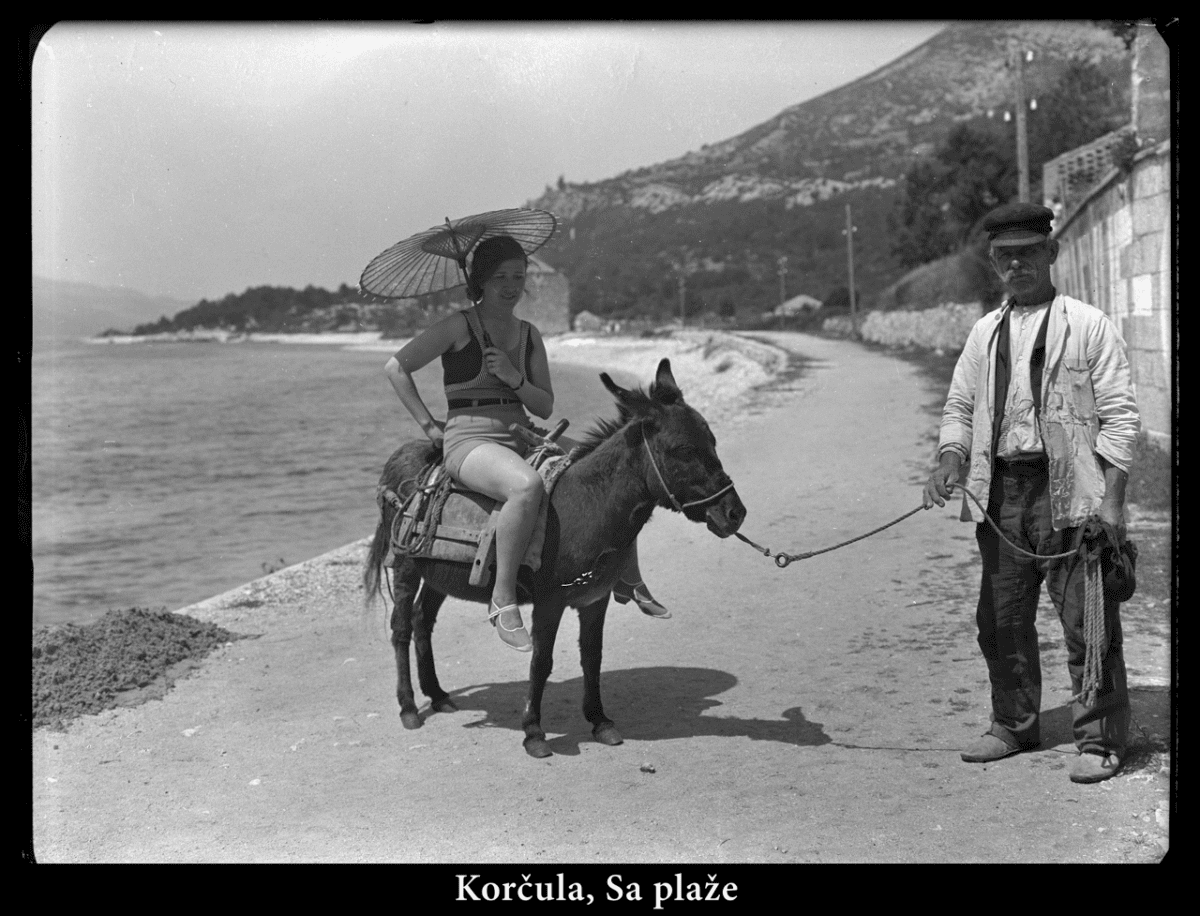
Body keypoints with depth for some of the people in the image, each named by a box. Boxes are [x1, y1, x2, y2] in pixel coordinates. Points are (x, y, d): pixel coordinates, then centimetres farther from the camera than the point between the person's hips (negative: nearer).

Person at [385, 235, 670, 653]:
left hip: (523, 440, 7)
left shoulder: (529, 335, 14)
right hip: (470, 441, -7)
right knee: (528, 485, -41)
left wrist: (514, 378, -9)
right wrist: (428, 424, -6)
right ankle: (503, 599, -30)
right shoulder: (459, 327, -3)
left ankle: (628, 580, 14)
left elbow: (545, 407, 11)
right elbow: (396, 367, -2)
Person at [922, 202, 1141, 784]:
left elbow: (1119, 415, -4)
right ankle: (1014, 725, 27)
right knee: (1001, 621, 11)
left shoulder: (1088, 325, 0)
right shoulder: (985, 332, 14)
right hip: (1001, 491, 5)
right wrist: (950, 462, -4)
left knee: (1086, 623, -2)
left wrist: (1111, 499, -12)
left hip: (1069, 491, -5)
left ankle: (1100, 740, 10)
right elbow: (959, 405, 16)